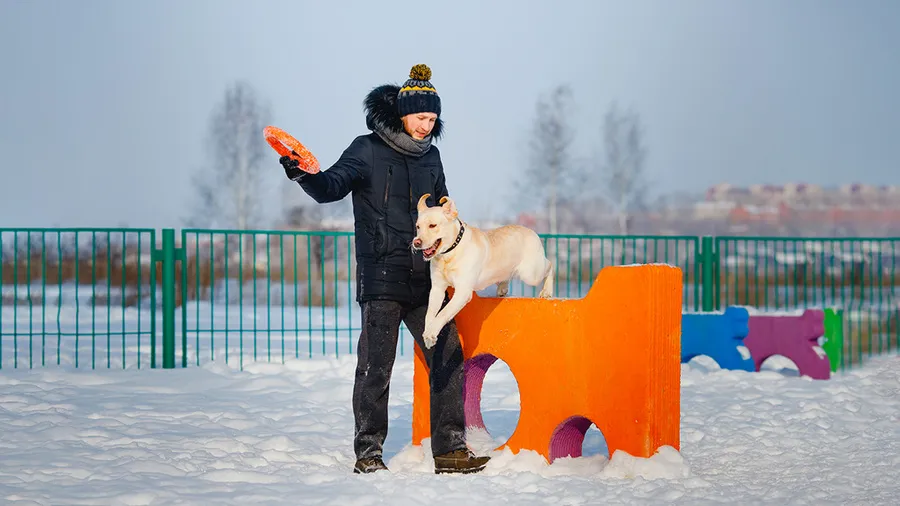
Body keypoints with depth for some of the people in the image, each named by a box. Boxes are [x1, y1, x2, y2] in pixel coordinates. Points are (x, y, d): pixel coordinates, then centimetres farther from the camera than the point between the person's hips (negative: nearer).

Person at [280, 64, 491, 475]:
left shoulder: (430, 156, 15)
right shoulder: (368, 150, -2)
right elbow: (332, 187, -16)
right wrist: (304, 175, -35)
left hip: (424, 280, 6)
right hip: (381, 278, -6)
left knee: (449, 359, 2)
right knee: (375, 367, -6)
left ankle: (449, 450, 8)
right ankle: (368, 453, 4)